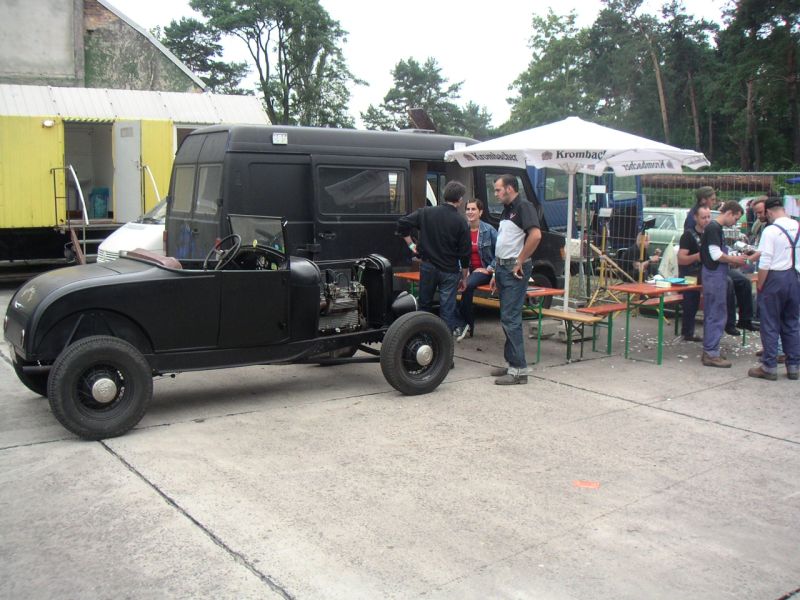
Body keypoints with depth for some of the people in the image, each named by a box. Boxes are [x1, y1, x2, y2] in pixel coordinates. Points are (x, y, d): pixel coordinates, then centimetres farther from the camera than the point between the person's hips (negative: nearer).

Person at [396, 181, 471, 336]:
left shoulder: (426, 212, -4)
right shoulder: (461, 223, -9)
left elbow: (402, 223, -7)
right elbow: (465, 254, -6)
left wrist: (410, 244, 4)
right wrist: (464, 277, 5)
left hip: (427, 266, 3)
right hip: (450, 271, -2)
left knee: (425, 303, 19)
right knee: (447, 309, 3)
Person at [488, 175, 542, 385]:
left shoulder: (524, 207, -11)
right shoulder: (506, 210, 19)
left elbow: (536, 235, -25)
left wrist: (520, 262, -20)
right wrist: (496, 273, 20)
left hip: (515, 270, -10)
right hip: (503, 268, 10)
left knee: (511, 318, -11)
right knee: (507, 318, 12)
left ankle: (519, 369, -8)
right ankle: (512, 363, 19)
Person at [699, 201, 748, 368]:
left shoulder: (716, 228, 16)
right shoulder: (713, 228, -14)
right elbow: (716, 255, -20)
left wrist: (733, 260, 10)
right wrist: (734, 260, -7)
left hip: (715, 275, 10)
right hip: (714, 276, -10)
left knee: (711, 315, 13)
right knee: (717, 315, -7)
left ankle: (709, 351, 20)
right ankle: (711, 354, -3)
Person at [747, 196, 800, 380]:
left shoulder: (771, 230, -15)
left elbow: (765, 262, -17)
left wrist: (759, 285, -8)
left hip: (775, 277, -6)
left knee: (770, 325, 3)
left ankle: (769, 367, 8)